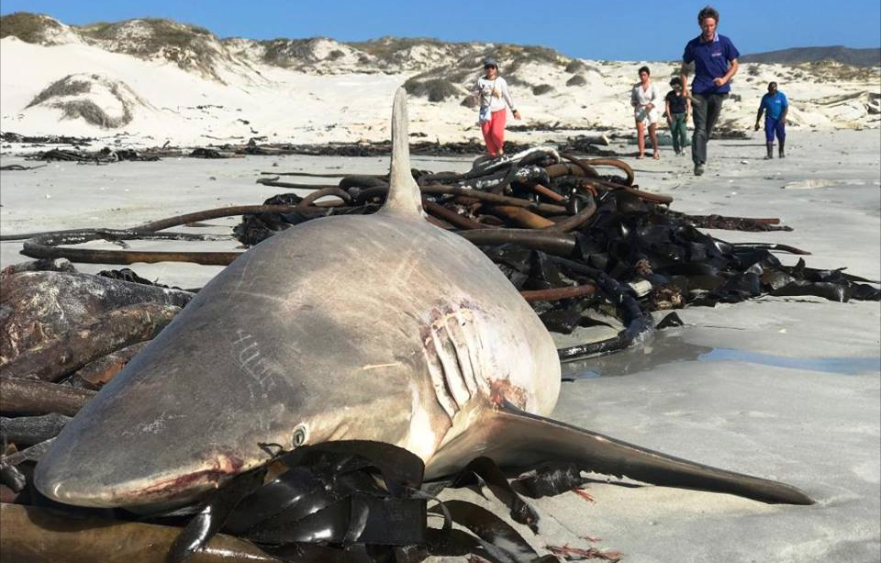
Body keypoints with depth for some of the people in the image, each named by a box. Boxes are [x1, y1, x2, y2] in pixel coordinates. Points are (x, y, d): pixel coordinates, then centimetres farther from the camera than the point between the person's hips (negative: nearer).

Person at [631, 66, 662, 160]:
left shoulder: (653, 87, -5)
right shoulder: (636, 87, 3)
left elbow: (657, 99, -15)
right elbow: (633, 98, 14)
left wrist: (651, 104, -35)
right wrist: (634, 103, -9)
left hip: (651, 111, -1)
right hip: (639, 111, 1)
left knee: (652, 134, 7)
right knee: (640, 132, -12)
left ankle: (655, 152, 25)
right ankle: (641, 153, -11)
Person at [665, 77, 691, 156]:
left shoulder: (684, 94, 3)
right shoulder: (670, 94, 4)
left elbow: (689, 105, 4)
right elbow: (667, 106, 2)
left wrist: (688, 115, -7)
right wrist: (669, 116, -7)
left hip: (682, 115, -1)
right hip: (672, 115, 1)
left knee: (682, 131, -18)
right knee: (674, 134, -2)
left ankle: (683, 147, -2)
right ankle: (677, 150, 6)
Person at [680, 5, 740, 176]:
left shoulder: (724, 42, -1)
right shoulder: (693, 45, 0)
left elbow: (734, 65, 5)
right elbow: (684, 68, 12)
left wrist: (724, 79, -13)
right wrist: (685, 87, -1)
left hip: (718, 91, 1)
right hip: (699, 91, -1)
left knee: (709, 128, 9)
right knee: (700, 128, -11)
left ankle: (700, 156, 25)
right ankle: (699, 163, -15)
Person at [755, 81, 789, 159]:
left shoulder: (781, 96, -1)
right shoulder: (765, 97, 5)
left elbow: (786, 108, -5)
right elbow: (761, 110, 11)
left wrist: (783, 117, -22)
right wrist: (757, 122, 8)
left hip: (779, 119, -1)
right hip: (769, 119, 1)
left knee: (781, 136, 4)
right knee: (769, 136, -11)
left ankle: (781, 152, 25)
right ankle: (770, 154, -13)